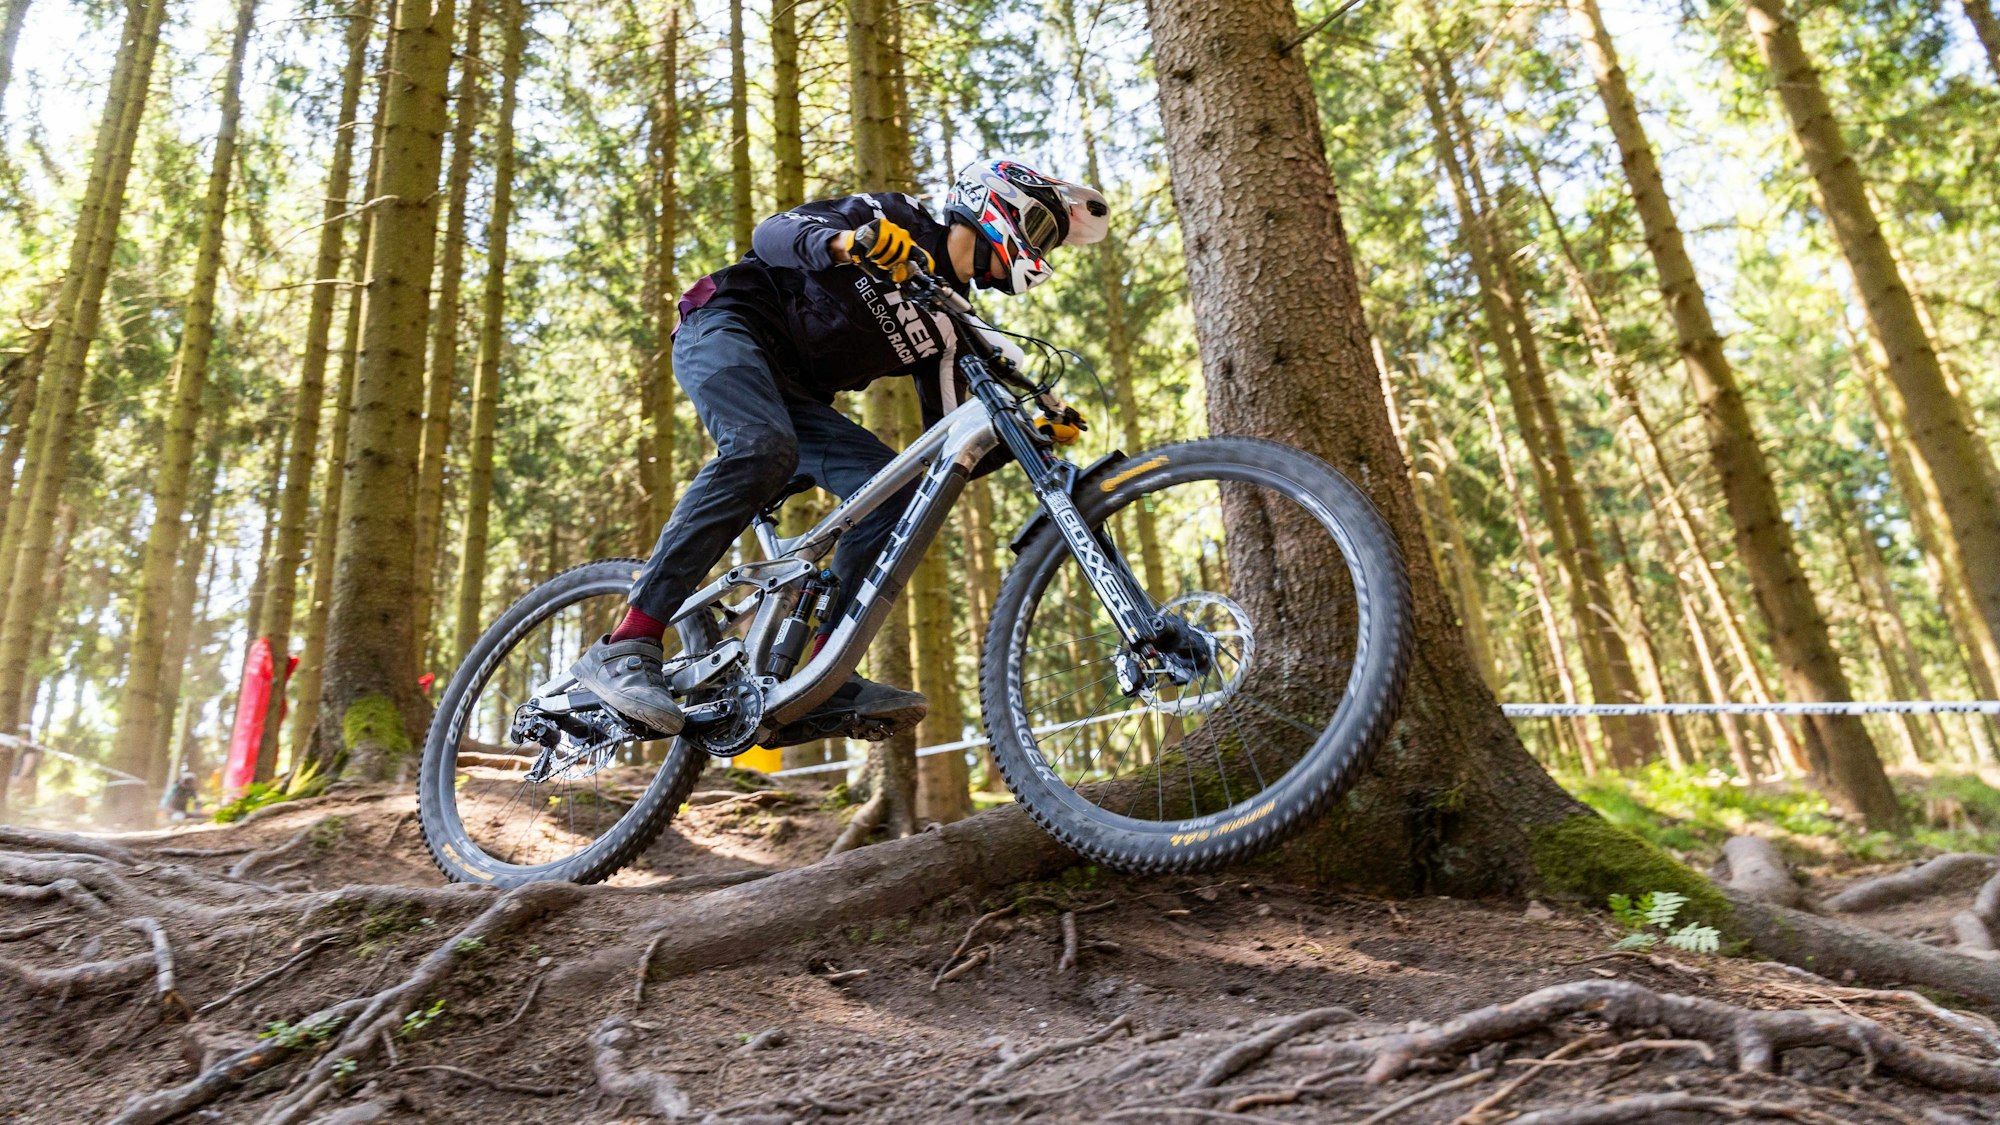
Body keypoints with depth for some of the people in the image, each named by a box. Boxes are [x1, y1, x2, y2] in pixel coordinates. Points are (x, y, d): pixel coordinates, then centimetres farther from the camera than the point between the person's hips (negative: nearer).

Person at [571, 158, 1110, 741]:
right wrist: (843, 242, -34)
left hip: (794, 395, 7)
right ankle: (622, 650, -36)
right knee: (763, 451, -37)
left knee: (898, 495, -14)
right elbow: (772, 232, -13)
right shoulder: (898, 216, -1)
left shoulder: (949, 322, 14)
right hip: (727, 328, -6)